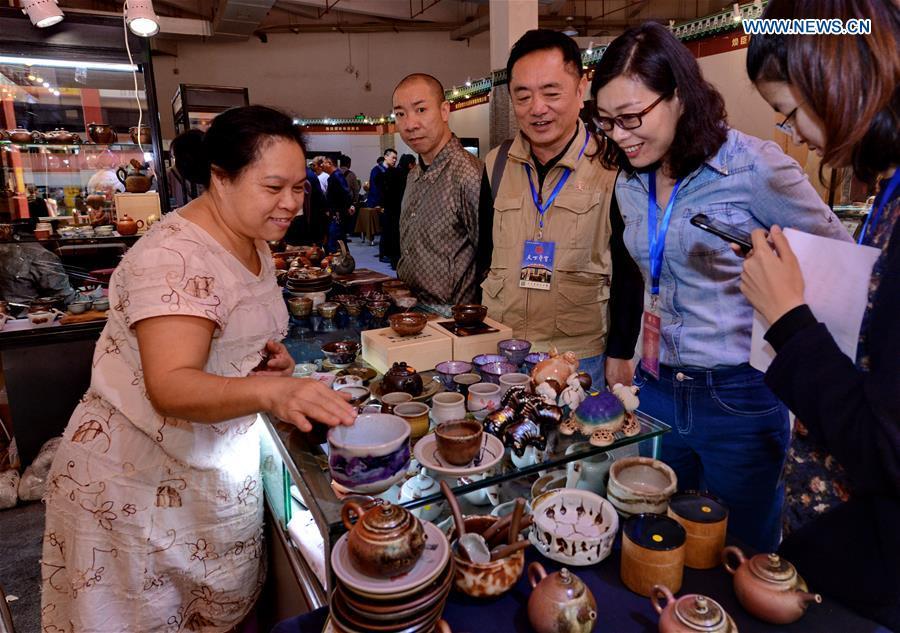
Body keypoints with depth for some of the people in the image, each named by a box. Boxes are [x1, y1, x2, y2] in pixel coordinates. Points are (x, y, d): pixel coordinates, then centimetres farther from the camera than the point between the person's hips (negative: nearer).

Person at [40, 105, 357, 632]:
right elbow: (170, 386, -37)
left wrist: (269, 354, -4)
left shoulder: (255, 242, 2)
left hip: (218, 465, 8)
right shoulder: (176, 257, -27)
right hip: (140, 475, -7)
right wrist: (272, 392, -54)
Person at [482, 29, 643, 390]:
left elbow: (629, 271, -5)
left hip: (582, 358, -3)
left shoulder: (611, 168, -9)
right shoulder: (494, 165, 1)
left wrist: (620, 353, -5)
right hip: (497, 353, 3)